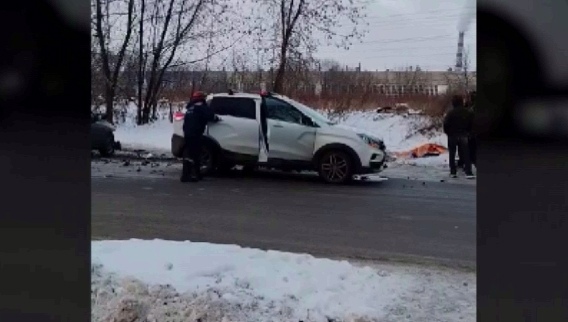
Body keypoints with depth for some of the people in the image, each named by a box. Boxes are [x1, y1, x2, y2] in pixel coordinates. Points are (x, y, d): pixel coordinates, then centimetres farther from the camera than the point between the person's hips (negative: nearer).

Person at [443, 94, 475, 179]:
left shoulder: (450, 113, -15)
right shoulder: (468, 112, -2)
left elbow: (446, 124, -15)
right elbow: (472, 124, 3)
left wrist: (447, 132, 2)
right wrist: (468, 132, 16)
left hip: (452, 136, -2)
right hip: (464, 136, 2)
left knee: (452, 154, 9)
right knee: (466, 154, 5)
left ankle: (453, 172, 9)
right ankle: (468, 172, -4)